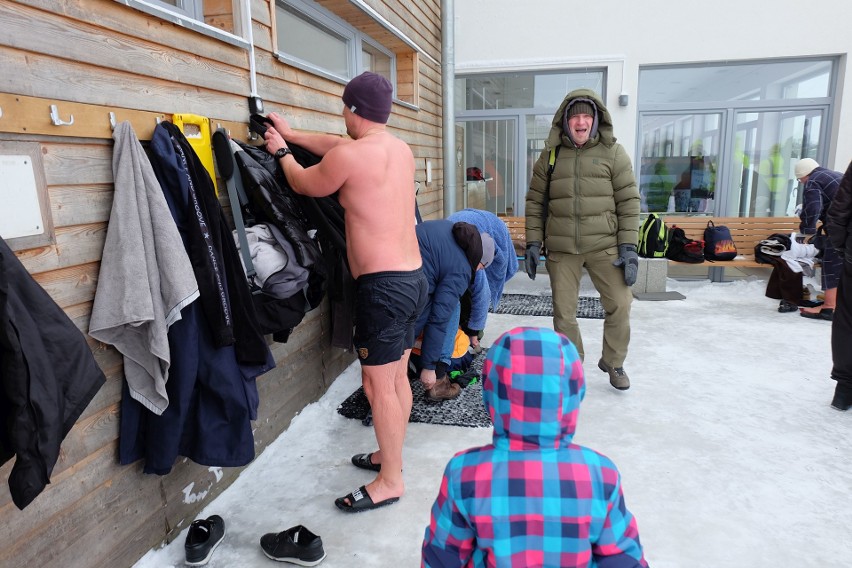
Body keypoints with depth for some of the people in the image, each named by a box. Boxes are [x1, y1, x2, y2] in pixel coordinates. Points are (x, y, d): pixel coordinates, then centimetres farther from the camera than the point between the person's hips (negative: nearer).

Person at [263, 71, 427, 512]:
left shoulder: (349, 156, -14)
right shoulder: (401, 149, 11)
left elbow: (304, 184, 6)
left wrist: (281, 151, 25)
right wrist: (293, 134, 35)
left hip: (383, 285, -9)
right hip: (413, 277, 9)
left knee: (377, 383, 2)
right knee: (397, 376, 19)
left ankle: (390, 481, 15)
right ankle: (391, 454, 37)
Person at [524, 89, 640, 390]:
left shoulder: (613, 153, 2)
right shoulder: (550, 156, 6)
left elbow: (629, 201, 0)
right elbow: (535, 202, 8)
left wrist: (629, 247, -7)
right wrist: (533, 243, 1)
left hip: (604, 245, -1)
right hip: (561, 249, 1)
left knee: (619, 304, -4)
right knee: (563, 311, 6)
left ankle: (613, 362, 22)